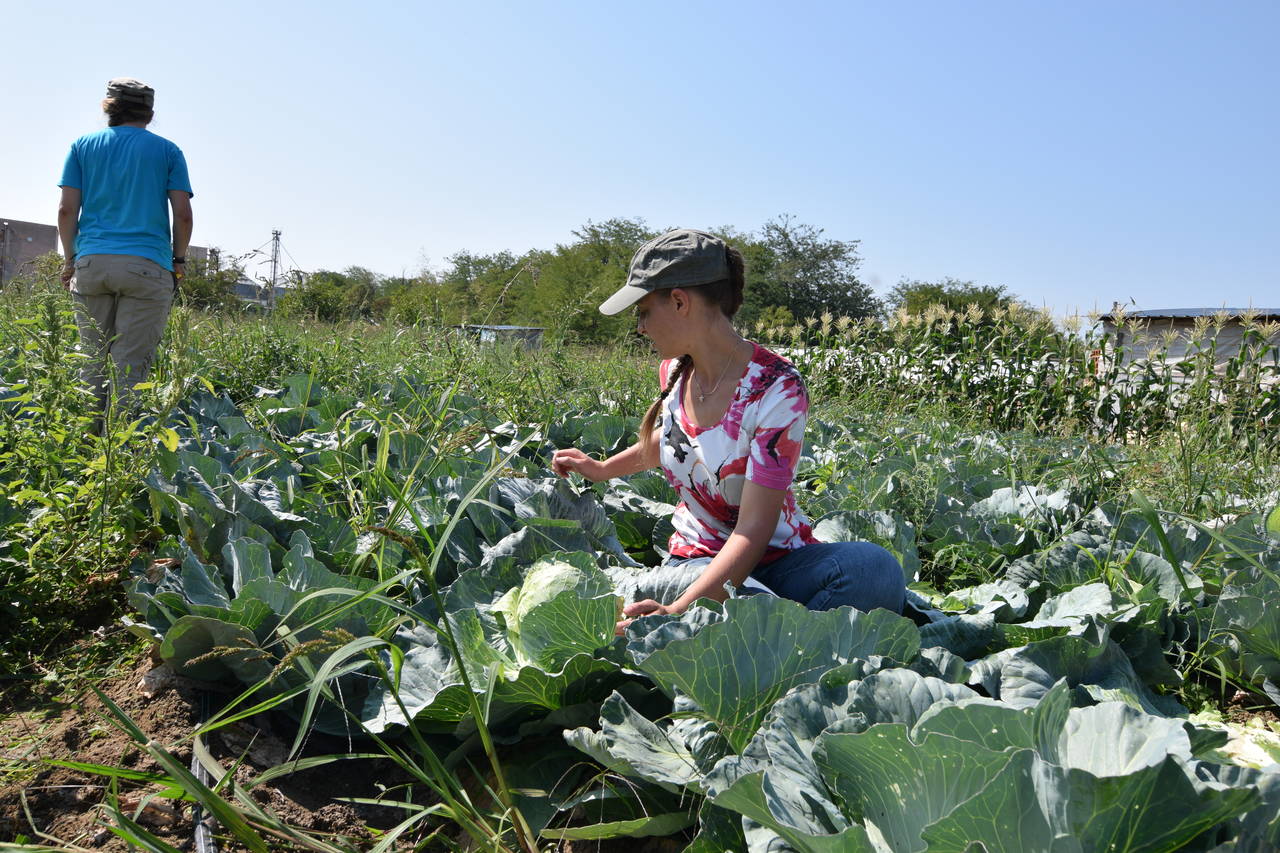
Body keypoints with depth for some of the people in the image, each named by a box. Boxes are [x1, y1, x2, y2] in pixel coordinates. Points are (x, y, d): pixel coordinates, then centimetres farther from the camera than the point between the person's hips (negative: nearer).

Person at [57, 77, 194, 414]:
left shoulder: (83, 145, 13)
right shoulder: (167, 151, 9)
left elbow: (66, 209, 5)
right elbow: (182, 214, 0)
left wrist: (70, 260, 14)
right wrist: (179, 260, 12)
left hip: (92, 262, 2)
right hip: (147, 265, -2)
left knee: (93, 364, 8)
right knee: (131, 367, -4)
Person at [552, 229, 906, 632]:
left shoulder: (776, 390, -20)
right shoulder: (674, 370, 0)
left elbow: (753, 531, -25)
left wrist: (678, 610, -36)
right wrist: (602, 469, 24)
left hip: (773, 558, -3)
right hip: (696, 557, 3)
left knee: (875, 568, -36)